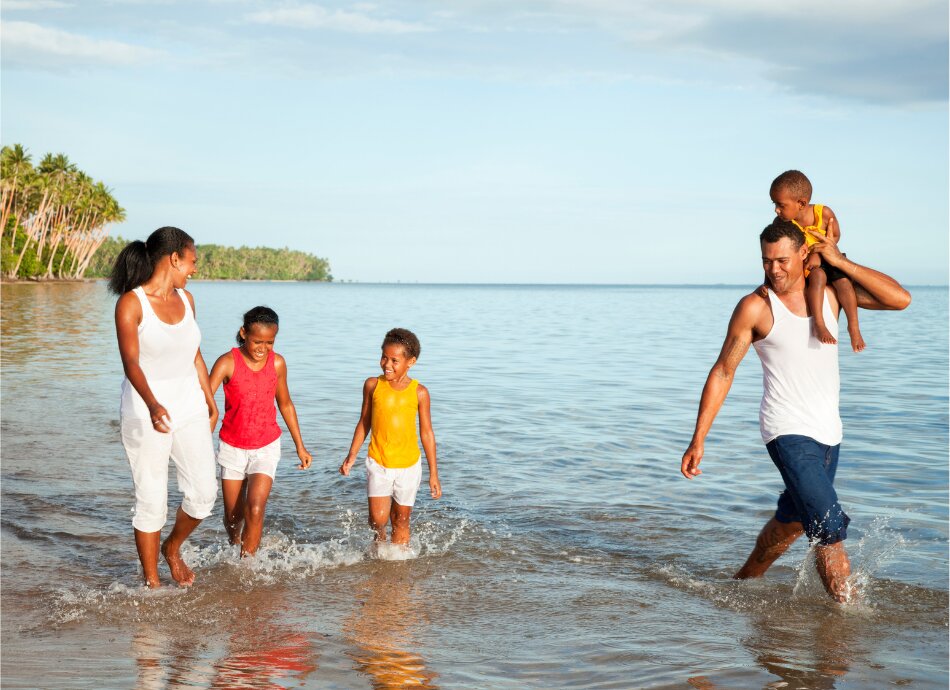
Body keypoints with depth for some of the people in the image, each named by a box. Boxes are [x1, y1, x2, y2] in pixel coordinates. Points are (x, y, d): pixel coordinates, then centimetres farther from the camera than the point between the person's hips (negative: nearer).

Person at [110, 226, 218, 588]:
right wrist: (152, 405, -38)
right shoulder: (131, 303, -13)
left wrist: (210, 400, 23)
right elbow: (130, 361, -23)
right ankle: (151, 583, 14)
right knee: (152, 501, 0)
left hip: (189, 408, 6)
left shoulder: (185, 298, 7)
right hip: (147, 412, -6)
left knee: (204, 492, 1)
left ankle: (173, 548, 30)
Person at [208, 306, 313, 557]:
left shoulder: (277, 363, -6)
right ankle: (234, 545, 43)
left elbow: (285, 404, 9)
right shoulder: (228, 362, -15)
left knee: (255, 509, -18)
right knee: (233, 516, 11)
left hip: (266, 447, 1)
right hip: (233, 448, 0)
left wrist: (300, 446, 15)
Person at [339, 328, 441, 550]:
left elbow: (427, 433, 0)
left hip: (408, 465, 0)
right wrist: (351, 456, 7)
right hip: (378, 463, 0)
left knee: (400, 521, 8)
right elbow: (364, 422, 9)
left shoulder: (419, 392, -7)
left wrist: (434, 474, 0)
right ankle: (380, 539, 23)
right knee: (378, 518, -8)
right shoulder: (373, 385, -3)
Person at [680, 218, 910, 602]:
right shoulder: (755, 307, -10)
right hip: (788, 435, -6)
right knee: (829, 528, -16)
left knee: (791, 521, 21)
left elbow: (900, 299, -7)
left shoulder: (830, 290, 2)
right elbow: (723, 372, -6)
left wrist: (841, 262, -11)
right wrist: (698, 440, -8)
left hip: (829, 432, 6)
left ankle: (743, 582, 41)